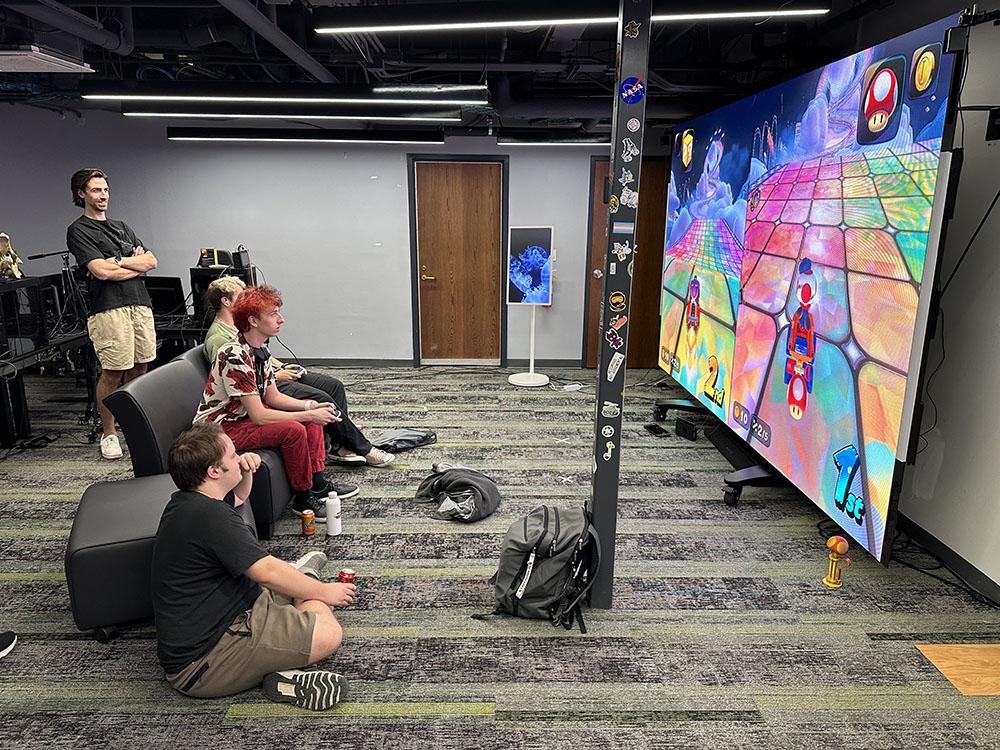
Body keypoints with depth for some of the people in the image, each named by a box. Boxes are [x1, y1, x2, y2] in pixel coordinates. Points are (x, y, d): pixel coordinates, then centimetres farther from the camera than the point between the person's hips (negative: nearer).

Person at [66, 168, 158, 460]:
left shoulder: (121, 227, 24)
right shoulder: (79, 230, 3)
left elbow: (151, 261, 14)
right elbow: (101, 271, -11)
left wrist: (118, 261, -1)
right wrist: (136, 265, 1)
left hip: (140, 304, 6)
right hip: (109, 308, -6)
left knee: (139, 369, 7)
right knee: (112, 373, -4)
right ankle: (108, 433, 8)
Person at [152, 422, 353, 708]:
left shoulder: (187, 501, 7)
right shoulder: (209, 515, -25)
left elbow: (239, 497, 29)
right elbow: (267, 572, -26)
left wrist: (245, 470, 6)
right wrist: (325, 592, -11)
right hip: (202, 663, -10)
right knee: (328, 634, -18)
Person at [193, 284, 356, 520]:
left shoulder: (261, 351, 3)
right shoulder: (235, 356, -27)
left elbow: (273, 397, 8)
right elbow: (259, 416, -29)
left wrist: (310, 407, -7)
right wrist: (309, 416, -24)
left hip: (245, 417, 10)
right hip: (220, 428, -10)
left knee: (313, 412, 6)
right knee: (294, 430, -28)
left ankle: (318, 483, 7)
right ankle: (304, 499, -10)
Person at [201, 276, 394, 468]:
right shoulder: (217, 339, -14)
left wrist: (282, 366, 11)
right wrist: (275, 376, -15)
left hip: (273, 372, 10)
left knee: (333, 385, -5)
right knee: (321, 398, -23)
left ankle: (340, 447, -7)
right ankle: (362, 449, -12)